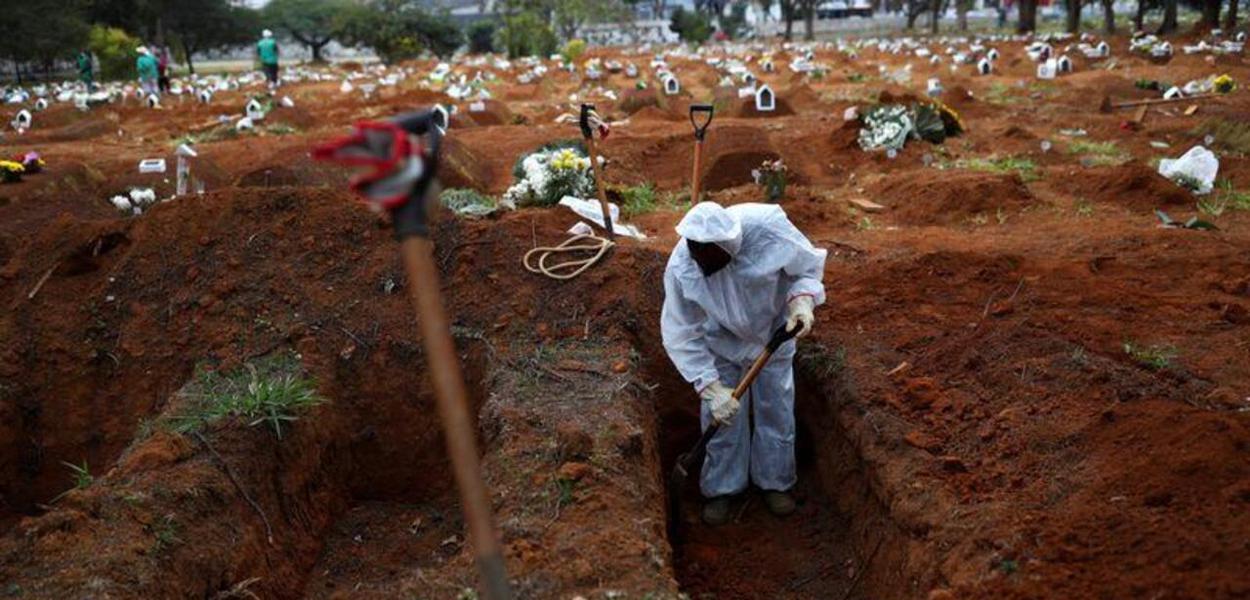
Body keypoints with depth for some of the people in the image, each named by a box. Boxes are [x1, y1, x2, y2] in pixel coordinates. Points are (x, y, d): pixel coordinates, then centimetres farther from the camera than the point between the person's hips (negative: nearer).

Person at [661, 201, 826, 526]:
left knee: (776, 411, 12)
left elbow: (808, 265, -16)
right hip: (722, 342, 0)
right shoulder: (681, 268, -35)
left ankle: (774, 482, 35)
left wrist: (802, 299, -36)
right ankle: (721, 488, 28)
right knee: (722, 415, 5)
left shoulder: (768, 226, -38)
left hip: (773, 333, 1)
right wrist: (712, 389, -29)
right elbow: (682, 336, -24)